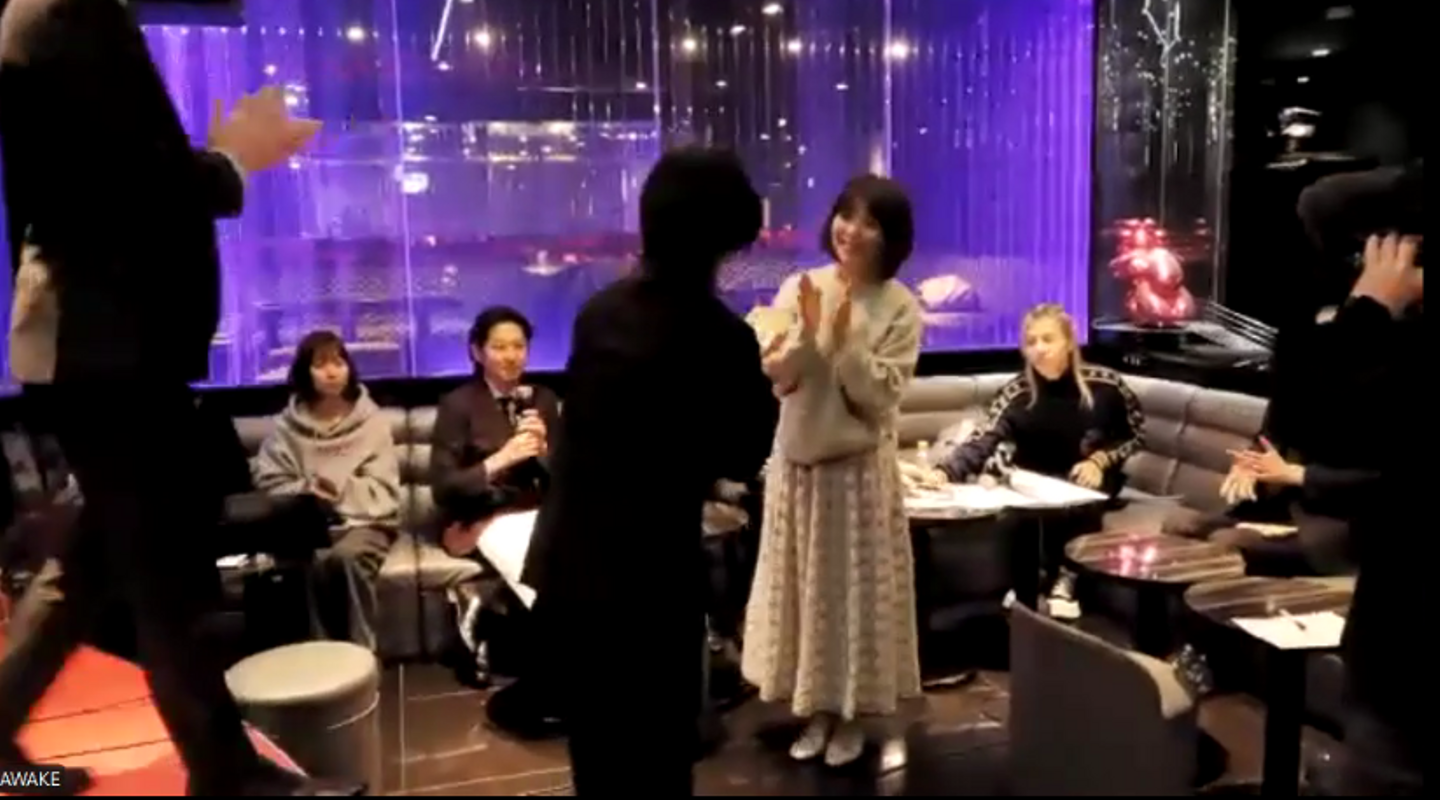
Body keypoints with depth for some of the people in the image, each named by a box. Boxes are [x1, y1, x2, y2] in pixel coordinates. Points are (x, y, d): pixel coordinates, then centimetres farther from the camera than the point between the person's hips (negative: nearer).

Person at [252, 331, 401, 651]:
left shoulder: (371, 420, 6)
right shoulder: (287, 424, 9)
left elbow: (384, 492, 0)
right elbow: (270, 485, 2)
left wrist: (342, 490, -17)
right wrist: (307, 490, -16)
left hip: (363, 522, -1)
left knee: (346, 556, -34)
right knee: (316, 561, -33)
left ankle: (362, 654, -26)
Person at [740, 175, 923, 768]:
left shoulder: (901, 309, -7)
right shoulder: (798, 289, 0)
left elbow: (879, 397, -12)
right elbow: (776, 379, -5)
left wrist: (847, 341, -20)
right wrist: (809, 331, -20)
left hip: (861, 466, -2)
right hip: (799, 459, 3)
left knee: (858, 585, 6)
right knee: (805, 583, 11)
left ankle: (852, 713, 23)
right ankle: (816, 708, 27)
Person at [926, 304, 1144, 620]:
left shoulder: (1104, 384, -10)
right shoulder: (1016, 393, -13)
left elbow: (1138, 435, 3)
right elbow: (981, 442, -27)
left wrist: (1100, 459, -15)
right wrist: (944, 473, -45)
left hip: (1090, 481, 0)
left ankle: (1065, 577, -7)